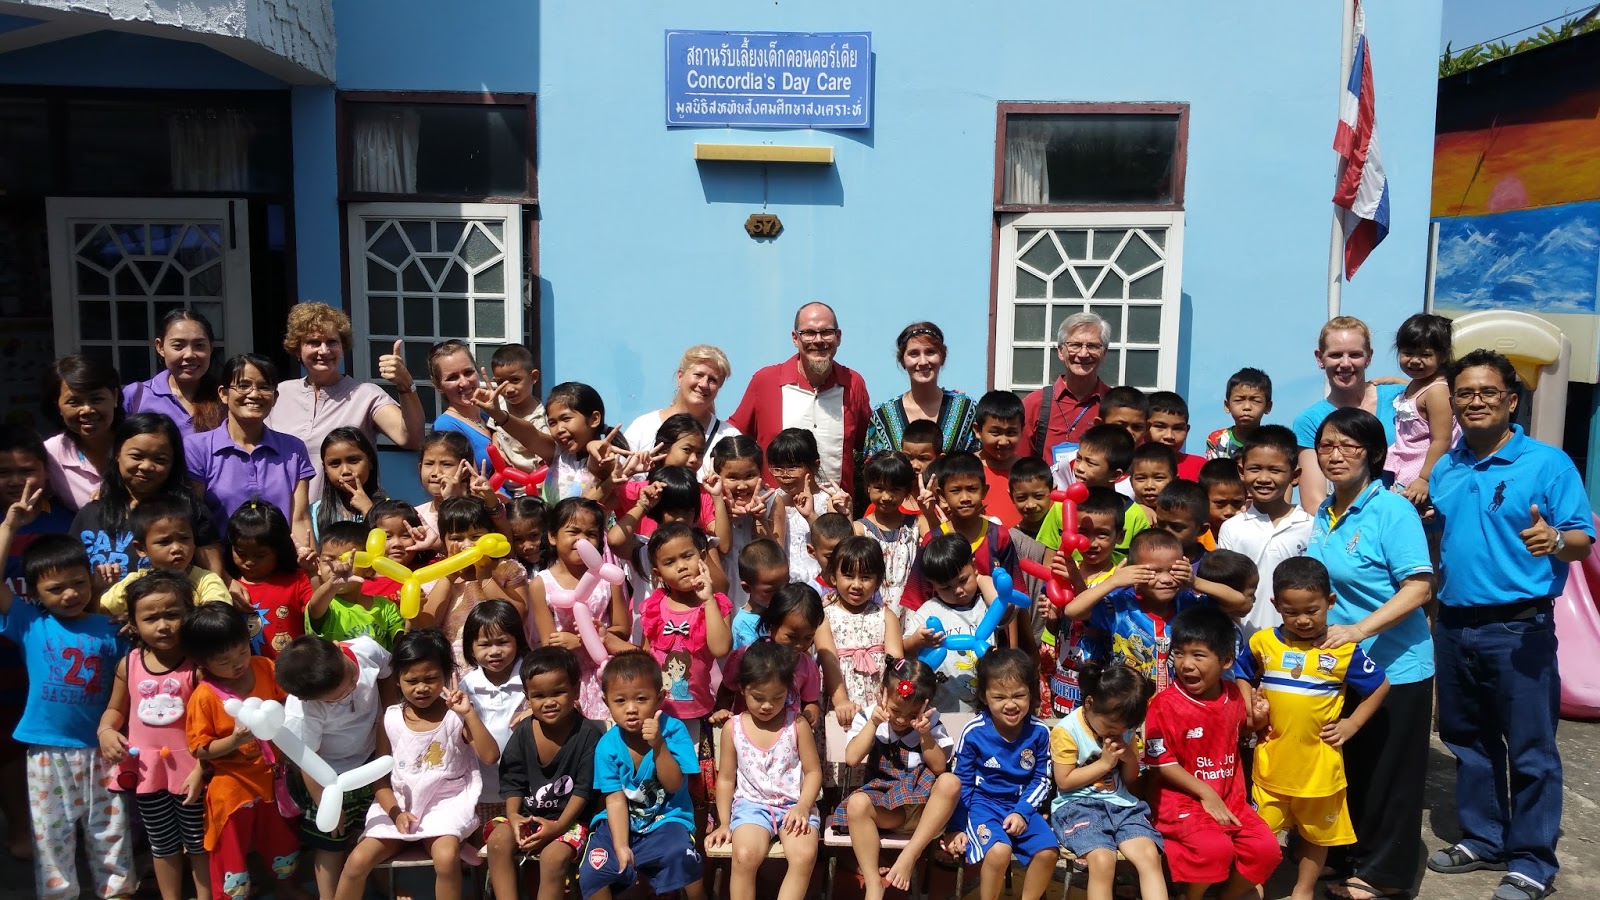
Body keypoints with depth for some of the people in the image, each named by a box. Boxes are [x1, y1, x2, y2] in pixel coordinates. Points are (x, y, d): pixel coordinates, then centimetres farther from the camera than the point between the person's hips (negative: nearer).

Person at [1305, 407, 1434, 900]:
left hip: (1393, 667, -6)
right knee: (1342, 769, 17)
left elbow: (1418, 586, -21)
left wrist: (1358, 629, -30)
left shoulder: (1392, 510, -15)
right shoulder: (1323, 514, 5)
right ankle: (1345, 859, 33)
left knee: (1386, 775, 8)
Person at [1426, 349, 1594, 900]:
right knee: (1466, 740, 17)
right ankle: (1483, 839, 33)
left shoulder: (1548, 464, -7)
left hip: (1518, 630, -6)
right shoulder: (1444, 470, 9)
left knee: (1529, 751, 2)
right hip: (1453, 625, 6)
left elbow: (1584, 540, -11)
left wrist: (1555, 541, -32)